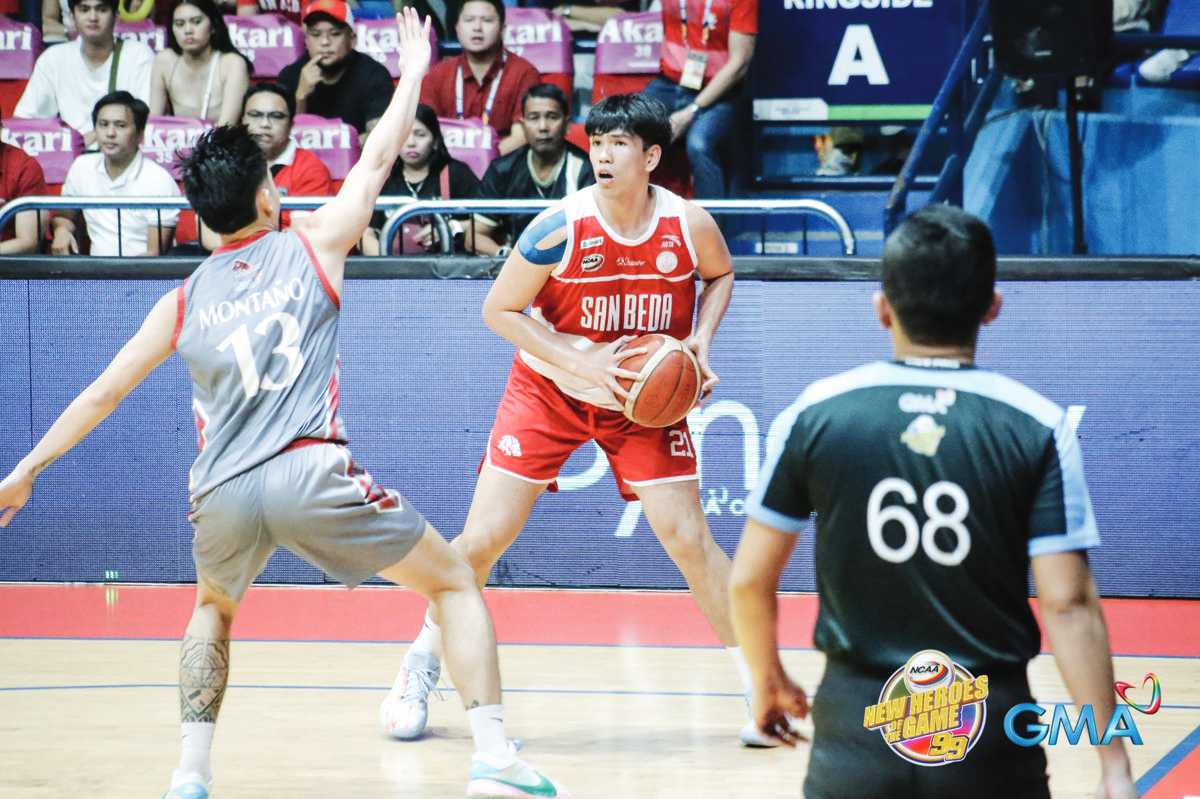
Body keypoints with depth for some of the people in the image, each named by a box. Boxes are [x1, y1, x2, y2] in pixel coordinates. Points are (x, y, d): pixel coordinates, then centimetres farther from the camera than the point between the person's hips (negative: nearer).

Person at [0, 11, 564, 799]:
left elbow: (99, 395, 21)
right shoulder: (311, 248, 10)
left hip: (222, 494, 3)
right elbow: (379, 158, 20)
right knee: (457, 583, 12)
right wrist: (413, 69, 36)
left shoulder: (183, 302, 17)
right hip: (312, 473, -3)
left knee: (214, 609, 34)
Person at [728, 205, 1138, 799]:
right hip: (989, 729, 0)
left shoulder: (817, 414, -2)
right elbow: (1068, 603, -10)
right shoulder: (1037, 427, -6)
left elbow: (749, 580, 3)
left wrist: (769, 679, 22)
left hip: (858, 722, 1)